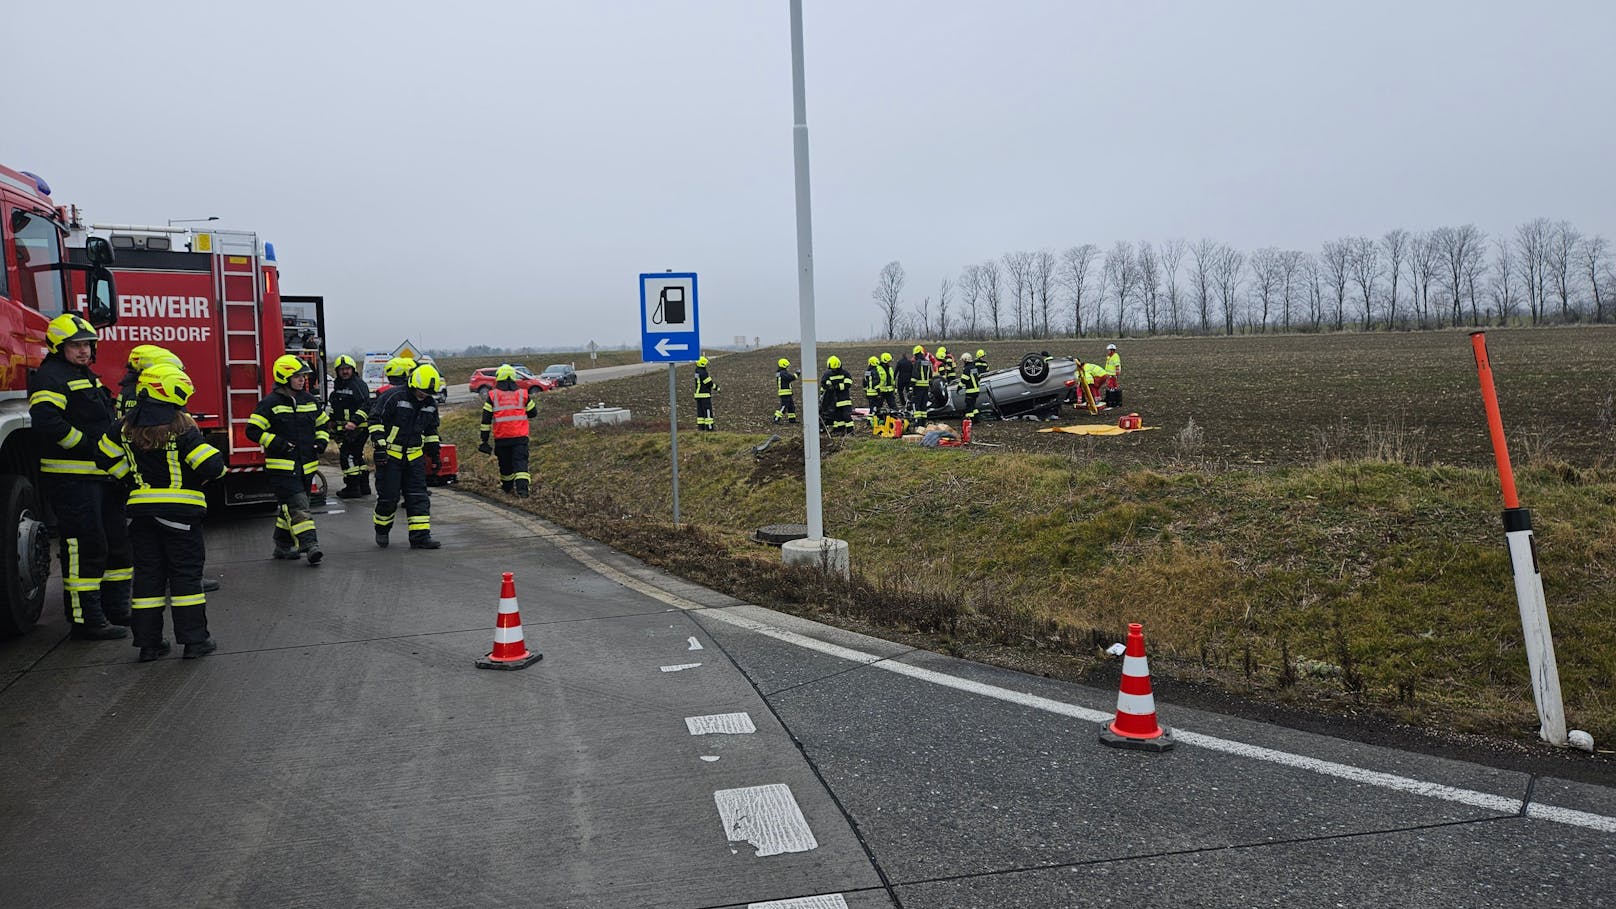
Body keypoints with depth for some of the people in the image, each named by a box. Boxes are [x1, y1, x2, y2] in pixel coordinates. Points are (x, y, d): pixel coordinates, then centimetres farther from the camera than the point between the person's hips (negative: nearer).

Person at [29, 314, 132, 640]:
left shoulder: (88, 377, 20)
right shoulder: (51, 377, -11)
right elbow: (45, 420, -26)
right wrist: (88, 445, -21)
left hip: (103, 476, 10)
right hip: (72, 478, -10)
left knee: (117, 542, 15)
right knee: (84, 548, -8)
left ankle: (116, 611, 25)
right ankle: (86, 621, -2)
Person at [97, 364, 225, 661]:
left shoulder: (126, 426, 2)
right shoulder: (181, 427, -14)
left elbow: (108, 457, 5)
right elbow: (212, 464, -18)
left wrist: (135, 479, 12)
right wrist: (202, 477, 4)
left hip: (141, 510, 5)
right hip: (180, 510, -4)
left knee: (148, 573, 10)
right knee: (185, 573, 2)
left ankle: (148, 642, 11)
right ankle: (195, 639, 3)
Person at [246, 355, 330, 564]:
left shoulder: (309, 400, 11)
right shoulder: (270, 403, -8)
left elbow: (323, 423, 24)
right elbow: (253, 431, -8)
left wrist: (321, 441, 6)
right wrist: (277, 443, -18)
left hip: (306, 466, 6)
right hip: (282, 466, -6)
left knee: (288, 507, 14)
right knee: (297, 506, -15)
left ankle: (283, 545, 24)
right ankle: (310, 546, -21)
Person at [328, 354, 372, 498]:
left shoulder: (359, 384, -11)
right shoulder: (338, 385, 16)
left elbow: (366, 405, -21)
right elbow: (334, 405, 30)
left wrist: (355, 421, -27)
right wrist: (332, 420, 23)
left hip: (358, 428, -9)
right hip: (344, 428, 9)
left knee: (348, 455, -11)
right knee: (357, 456, 15)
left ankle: (352, 487, -6)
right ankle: (364, 486, 24)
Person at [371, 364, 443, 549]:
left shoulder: (431, 404, 6)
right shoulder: (394, 397, -14)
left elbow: (431, 430, 20)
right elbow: (376, 420, -12)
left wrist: (434, 452, 18)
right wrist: (379, 446, -17)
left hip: (415, 456, 5)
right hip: (390, 455, -5)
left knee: (419, 496, -1)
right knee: (388, 496, -1)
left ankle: (420, 536, 0)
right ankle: (382, 530, 23)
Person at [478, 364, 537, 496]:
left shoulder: (492, 395, 1)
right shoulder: (523, 394, 4)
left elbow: (486, 419, 1)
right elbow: (533, 413, 14)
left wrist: (484, 439, 5)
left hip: (501, 437, 0)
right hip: (520, 435, 0)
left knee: (505, 462, 16)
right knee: (520, 461, -4)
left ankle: (507, 486, 33)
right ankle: (522, 487, -20)